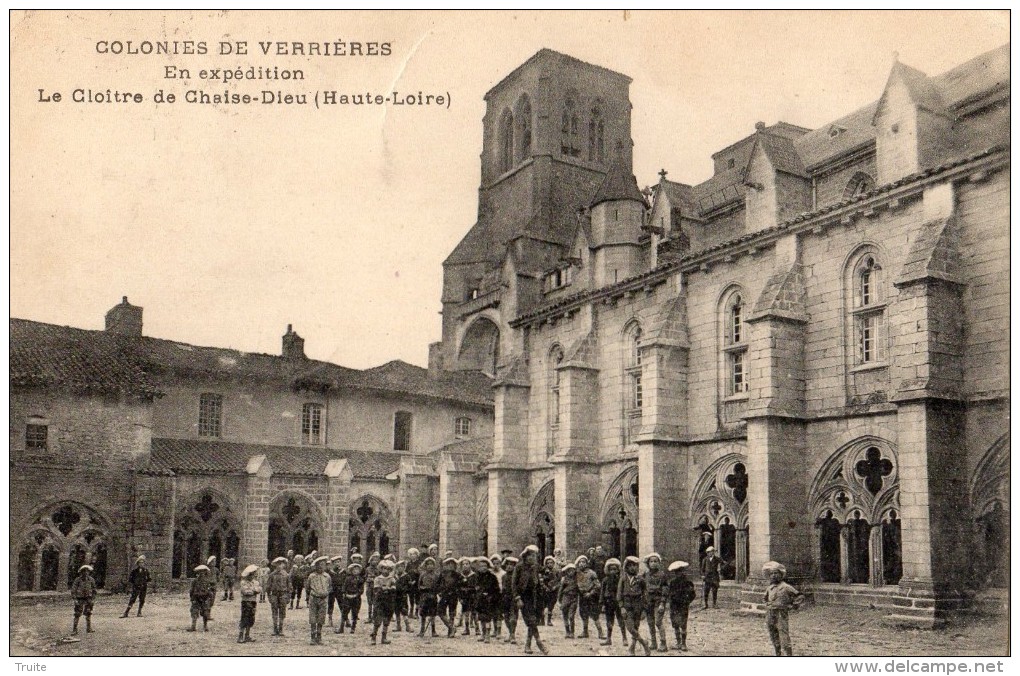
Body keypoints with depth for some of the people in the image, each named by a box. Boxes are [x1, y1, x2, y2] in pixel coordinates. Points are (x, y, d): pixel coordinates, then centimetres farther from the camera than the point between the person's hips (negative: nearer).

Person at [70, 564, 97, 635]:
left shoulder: (91, 580, 1)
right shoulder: (77, 580, -8)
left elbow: (94, 590, 10)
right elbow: (73, 590, -6)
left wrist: (93, 599, 5)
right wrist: (74, 599, -13)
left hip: (88, 599, 2)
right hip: (80, 599, -2)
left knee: (88, 615, 4)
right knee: (77, 615, -1)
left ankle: (89, 630, 10)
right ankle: (74, 630, 5)